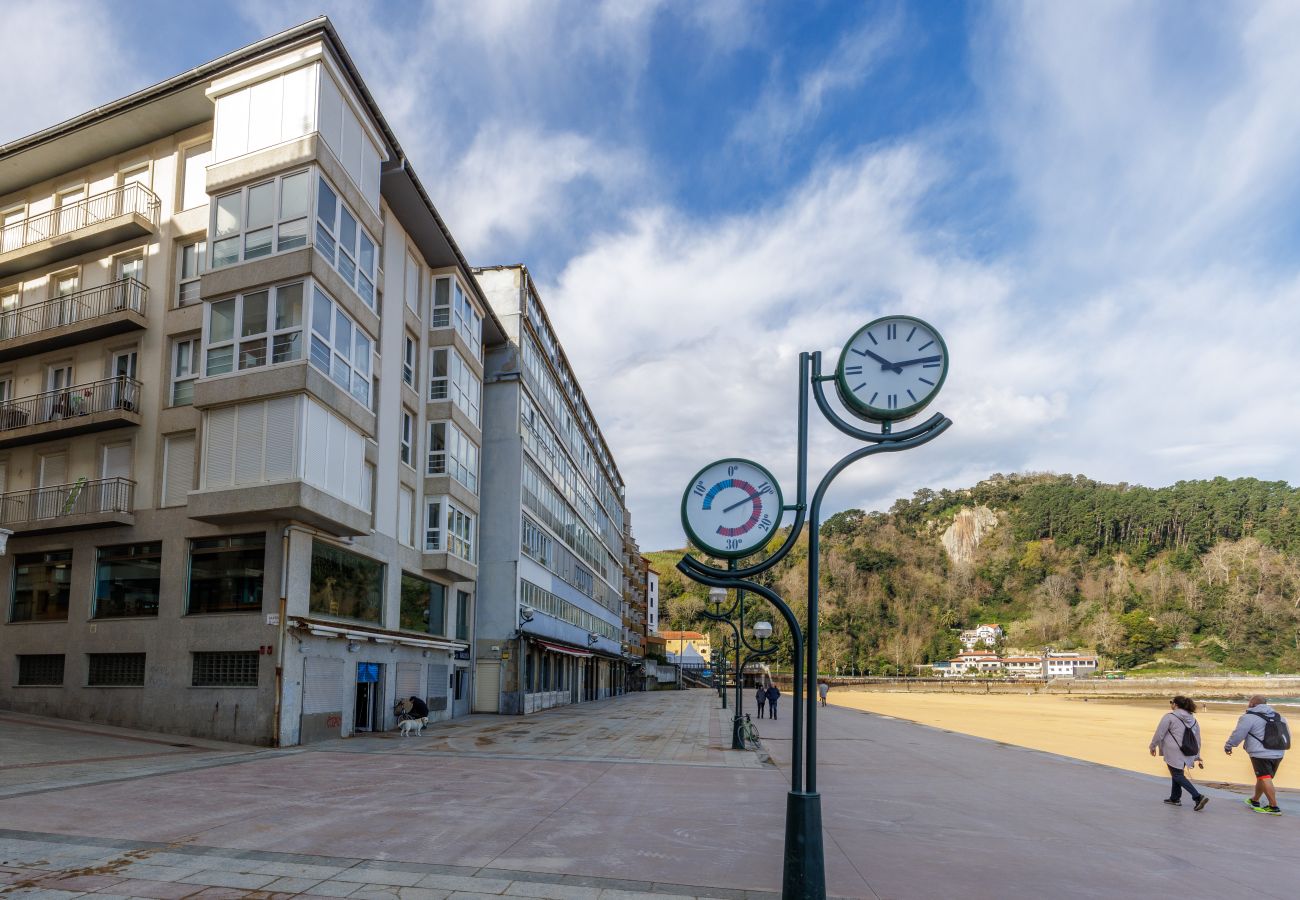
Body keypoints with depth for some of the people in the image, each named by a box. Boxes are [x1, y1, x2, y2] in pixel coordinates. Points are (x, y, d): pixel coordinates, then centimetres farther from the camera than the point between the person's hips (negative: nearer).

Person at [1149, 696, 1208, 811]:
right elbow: (1197, 740, 16)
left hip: (1174, 753, -7)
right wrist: (1198, 757, 23)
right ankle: (1175, 798, 29)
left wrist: (1153, 746, 6)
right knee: (1177, 773, 21)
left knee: (1177, 776, 1)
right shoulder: (1193, 720, 11)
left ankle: (1198, 797, -13)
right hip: (1187, 754, 7)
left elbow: (1159, 733, -9)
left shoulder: (1169, 717, -10)